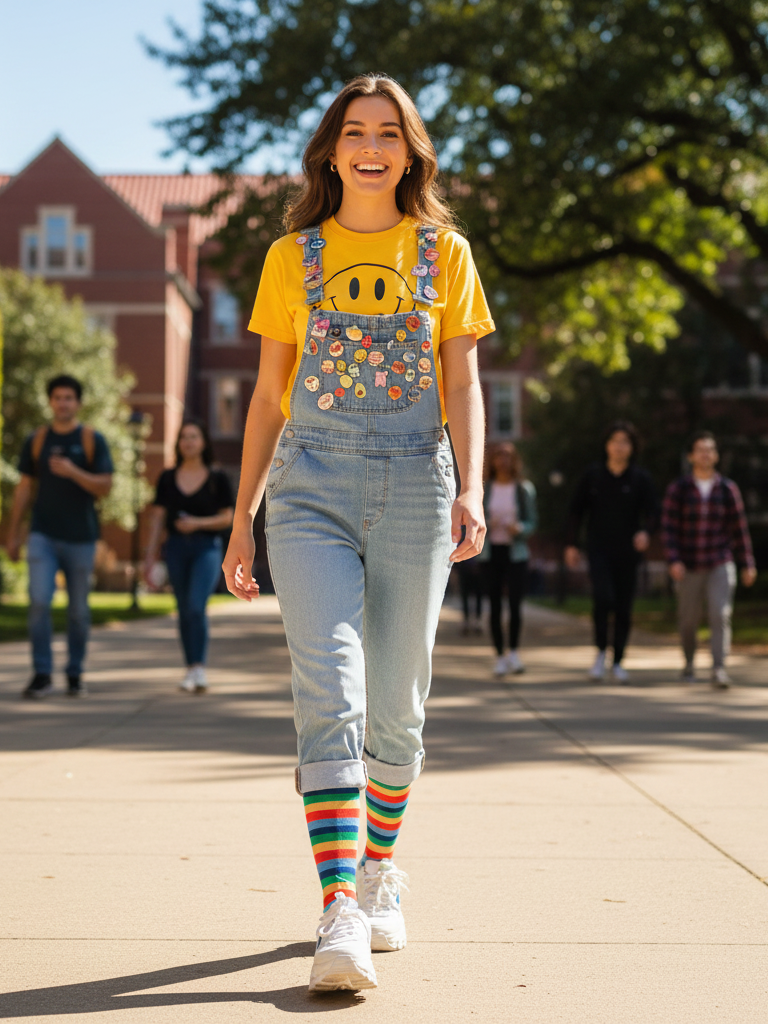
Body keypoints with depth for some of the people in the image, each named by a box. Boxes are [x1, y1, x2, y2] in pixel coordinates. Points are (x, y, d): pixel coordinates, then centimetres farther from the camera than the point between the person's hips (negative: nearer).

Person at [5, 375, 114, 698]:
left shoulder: (92, 440, 0)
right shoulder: (37, 440, 7)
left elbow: (104, 487, -7)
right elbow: (24, 489, 10)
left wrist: (73, 472, -23)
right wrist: (13, 535, 7)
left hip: (80, 538, -1)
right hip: (43, 535, 1)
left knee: (78, 609, 5)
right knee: (39, 602, -13)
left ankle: (75, 674, 19)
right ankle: (42, 674, -6)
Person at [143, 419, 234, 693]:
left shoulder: (218, 478, 1)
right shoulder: (167, 478, 8)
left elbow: (227, 518, 2)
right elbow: (157, 518, 8)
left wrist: (198, 523, -15)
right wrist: (149, 557, 5)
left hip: (207, 547, -3)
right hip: (176, 547, 3)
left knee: (196, 606, -18)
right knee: (184, 611, 6)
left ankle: (199, 668, -16)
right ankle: (191, 669, 14)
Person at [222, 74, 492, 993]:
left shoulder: (444, 254, 9)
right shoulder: (292, 257, 9)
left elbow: (463, 387, 5)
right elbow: (268, 396, 11)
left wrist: (471, 490, -11)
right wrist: (242, 517, 8)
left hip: (415, 489, 1)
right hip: (312, 492, -1)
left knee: (396, 707, 8)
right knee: (328, 694, -15)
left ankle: (378, 869, 30)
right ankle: (340, 916, -18)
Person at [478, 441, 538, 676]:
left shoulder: (524, 489, 3)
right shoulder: (484, 489, 5)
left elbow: (532, 521, 4)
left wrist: (519, 528, -16)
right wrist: (485, 524, -13)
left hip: (516, 553, -1)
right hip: (491, 552, 1)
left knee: (515, 602, -13)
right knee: (495, 605, 2)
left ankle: (513, 651, 4)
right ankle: (500, 656, 12)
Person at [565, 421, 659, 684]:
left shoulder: (641, 479, 1)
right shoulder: (593, 475, 3)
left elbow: (652, 513, -6)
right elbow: (576, 511, 8)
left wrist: (645, 532, -27)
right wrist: (571, 544, 3)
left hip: (628, 553, 1)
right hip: (599, 551, -1)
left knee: (624, 608, 3)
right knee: (603, 598, -20)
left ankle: (617, 662, 17)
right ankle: (601, 652, 0)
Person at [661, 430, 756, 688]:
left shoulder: (728, 489, -1)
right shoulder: (677, 489, -4)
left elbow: (739, 528, 4)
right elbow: (669, 528, -8)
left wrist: (748, 565, 4)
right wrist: (673, 561, -21)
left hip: (721, 565, 0)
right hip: (689, 568, 0)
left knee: (720, 616, -17)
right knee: (688, 620, 11)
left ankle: (719, 671, -20)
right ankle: (689, 662, 38)